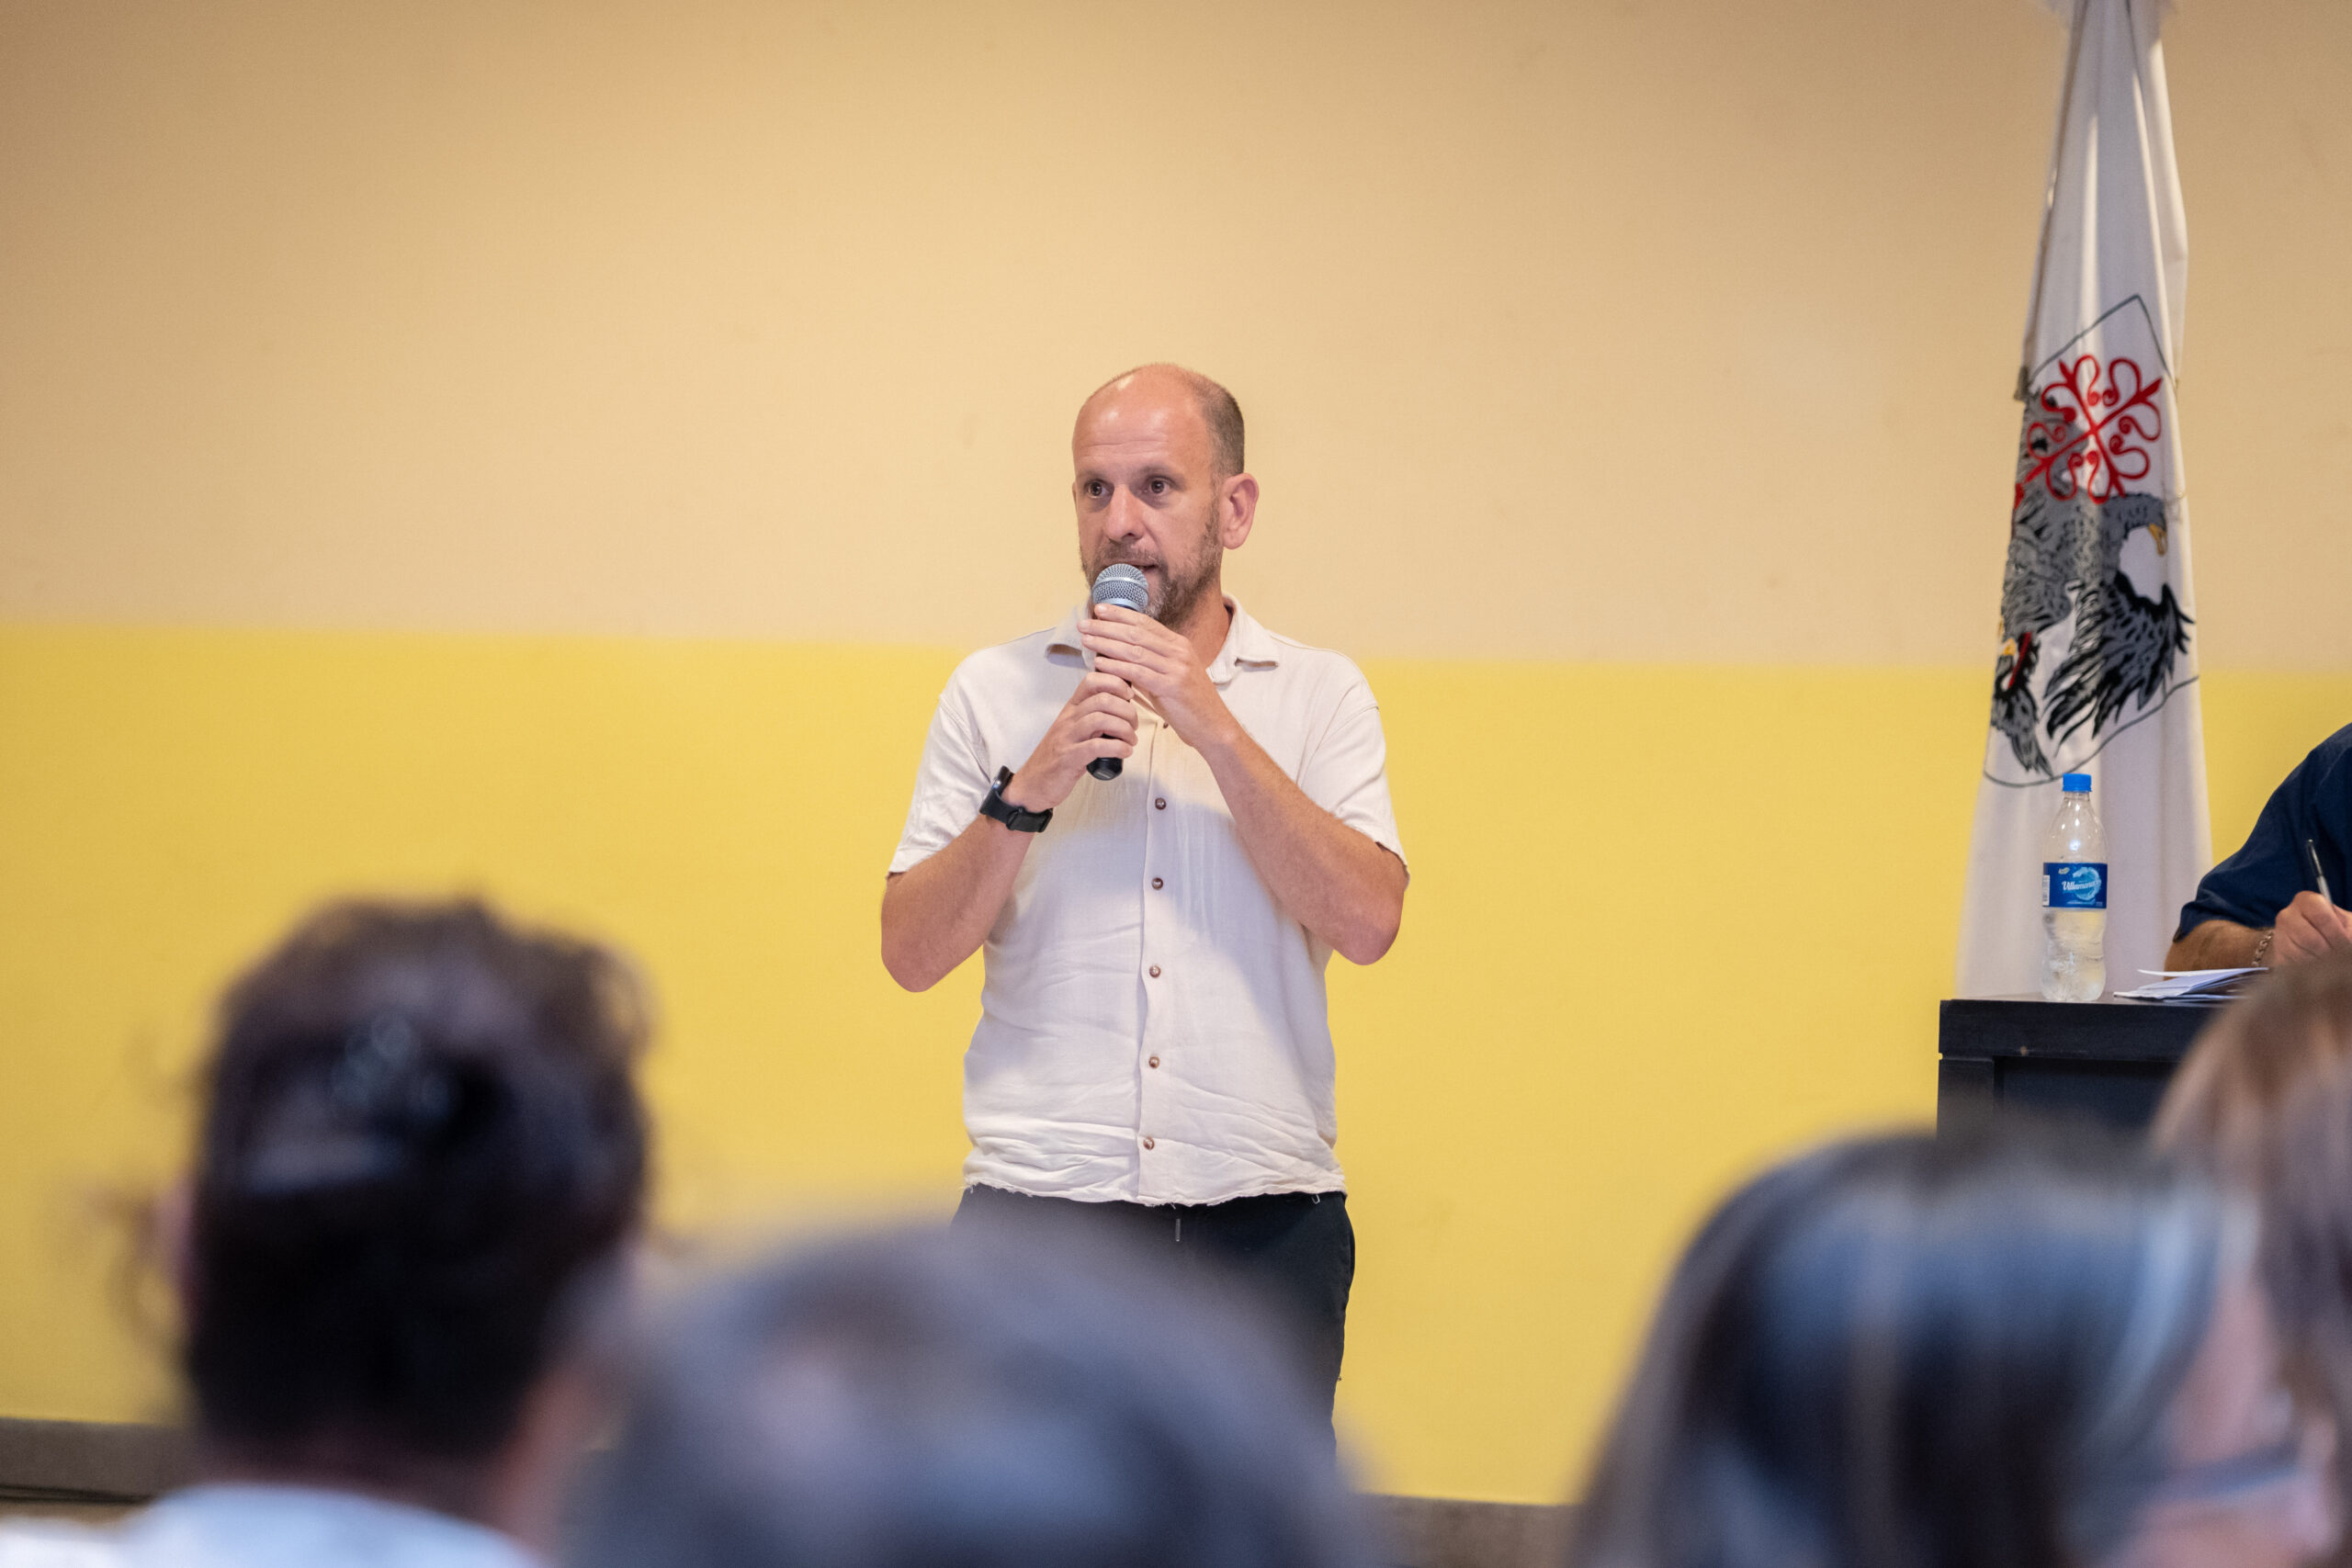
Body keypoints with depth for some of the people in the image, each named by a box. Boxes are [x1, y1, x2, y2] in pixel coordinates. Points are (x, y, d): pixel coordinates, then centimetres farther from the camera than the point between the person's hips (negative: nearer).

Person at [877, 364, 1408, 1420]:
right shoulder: (995, 691, 9)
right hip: (1040, 1197, 0)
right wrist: (1031, 789, -11)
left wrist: (1212, 725, -10)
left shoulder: (1319, 695, 9)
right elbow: (912, 955, 3)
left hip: (1264, 1215, 0)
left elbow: (1367, 922, -6)